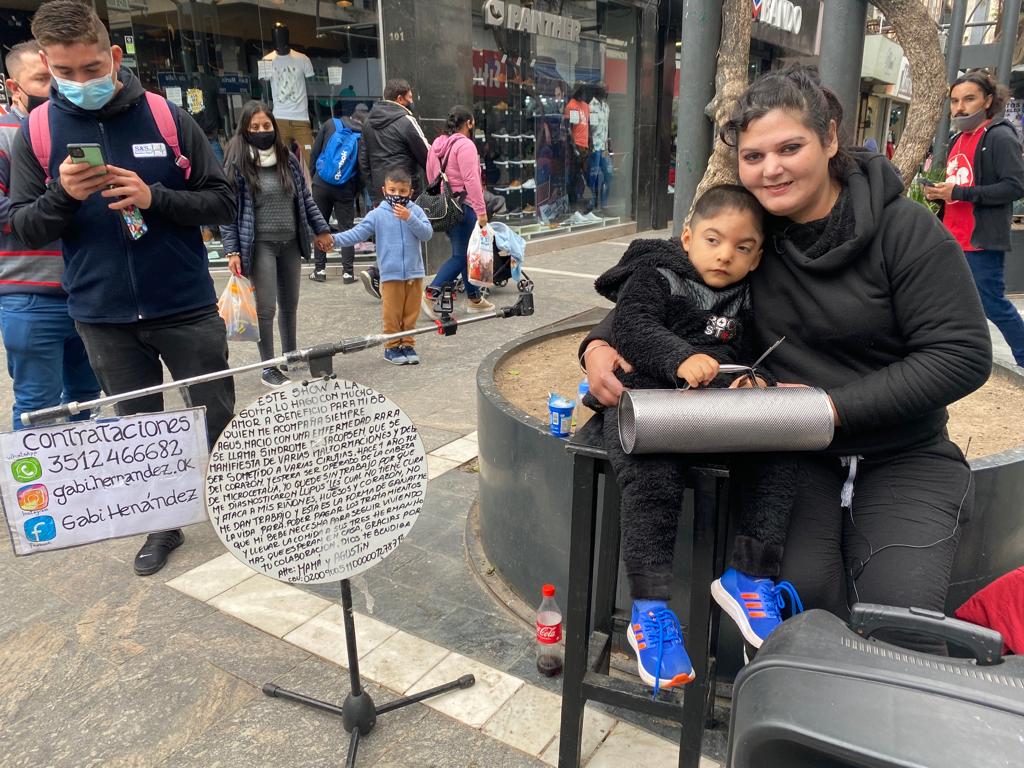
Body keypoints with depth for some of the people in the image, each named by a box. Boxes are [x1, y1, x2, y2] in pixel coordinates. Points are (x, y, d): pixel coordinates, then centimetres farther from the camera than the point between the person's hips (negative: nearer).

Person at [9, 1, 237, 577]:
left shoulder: (167, 116, -4)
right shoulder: (36, 131, 2)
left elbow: (222, 203, -3)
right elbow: (24, 228, 2)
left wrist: (154, 197, -19)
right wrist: (63, 195, -17)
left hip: (186, 306, -2)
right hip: (103, 316, 2)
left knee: (220, 418, 7)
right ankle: (163, 526, 33)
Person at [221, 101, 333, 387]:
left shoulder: (288, 160, 8)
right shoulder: (238, 164, -6)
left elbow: (305, 198, 16)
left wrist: (321, 229, 13)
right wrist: (232, 250, -13)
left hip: (291, 243, 5)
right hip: (260, 245, -5)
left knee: (290, 305, 14)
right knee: (266, 307, -4)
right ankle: (268, 368, 7)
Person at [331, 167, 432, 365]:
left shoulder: (415, 211, 1)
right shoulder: (377, 215, -2)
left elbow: (427, 234, -9)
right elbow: (357, 233, -5)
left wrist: (410, 219, -21)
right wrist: (335, 239, -18)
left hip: (414, 272, 2)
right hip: (390, 274, -1)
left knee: (411, 312, 10)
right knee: (392, 313, 5)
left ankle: (408, 344, 23)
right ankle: (392, 346, 18)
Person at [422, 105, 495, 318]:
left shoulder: (437, 144, 14)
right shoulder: (465, 145, -12)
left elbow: (431, 176, 18)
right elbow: (470, 179, -19)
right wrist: (481, 210, -20)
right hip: (463, 205, -9)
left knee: (462, 253, 14)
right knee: (461, 255, -4)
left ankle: (474, 298, 22)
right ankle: (430, 293, -13)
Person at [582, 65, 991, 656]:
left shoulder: (905, 228, -10)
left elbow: (962, 355, -12)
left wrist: (834, 406, -21)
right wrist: (600, 345, -11)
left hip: (905, 458, -1)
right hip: (795, 457, 2)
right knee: (801, 595, -20)